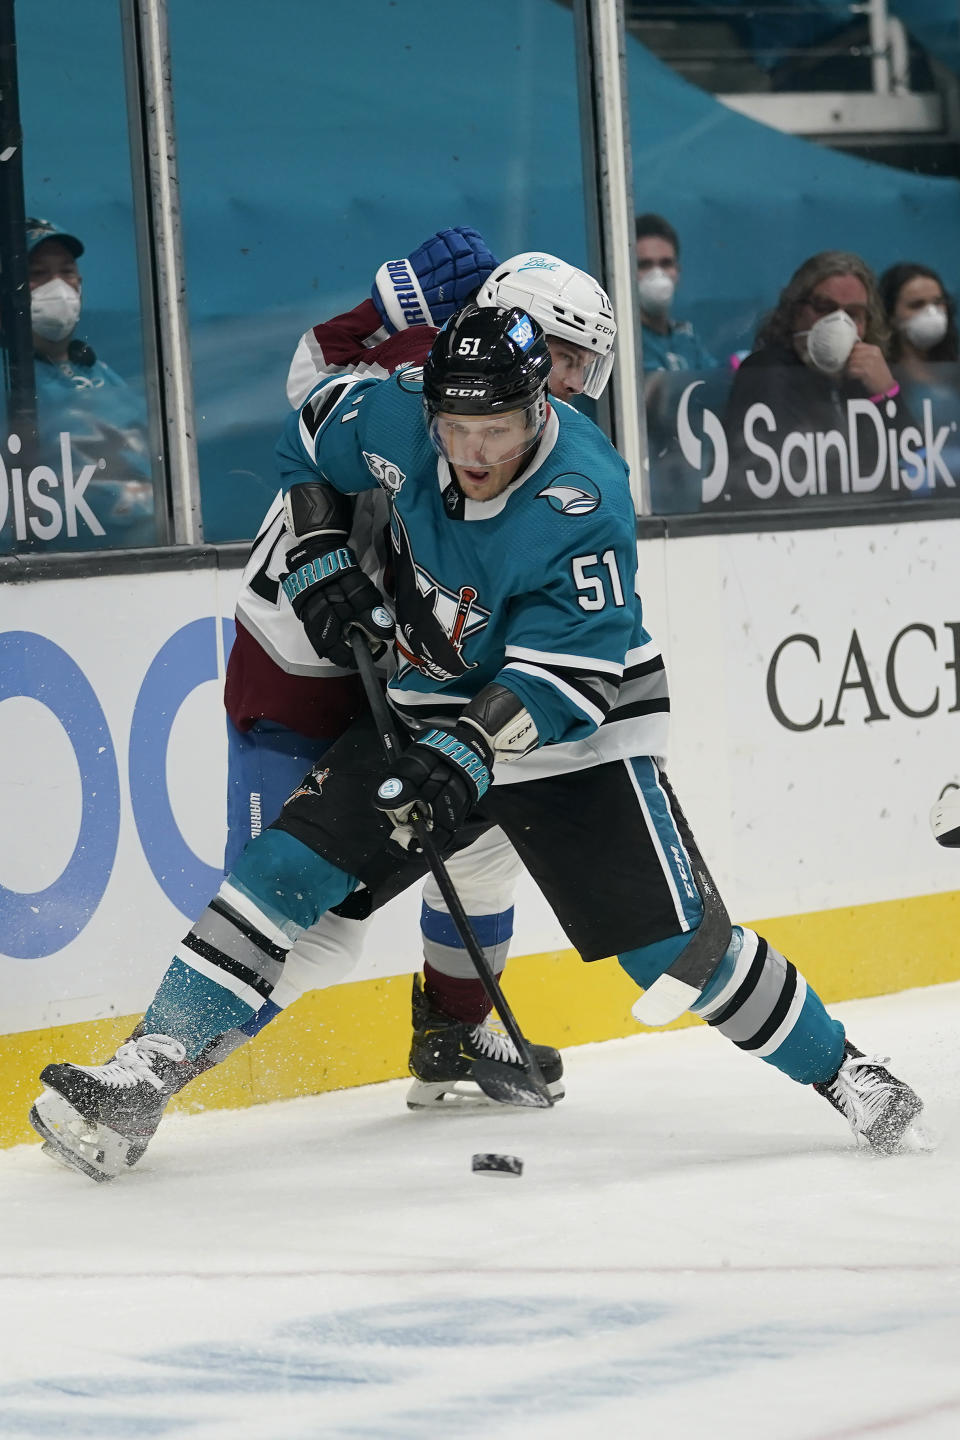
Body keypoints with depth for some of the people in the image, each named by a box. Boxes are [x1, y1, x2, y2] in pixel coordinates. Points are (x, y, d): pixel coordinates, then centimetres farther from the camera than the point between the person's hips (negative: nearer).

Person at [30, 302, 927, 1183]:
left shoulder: (584, 502, -28)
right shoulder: (396, 420, -14)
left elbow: (570, 670, -29)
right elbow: (310, 437, 9)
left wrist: (471, 751, -39)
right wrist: (319, 558, -1)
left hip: (574, 738, -4)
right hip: (431, 717, 4)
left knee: (672, 943, -11)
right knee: (284, 871, -9)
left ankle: (843, 1076, 10)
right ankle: (137, 1084, -10)